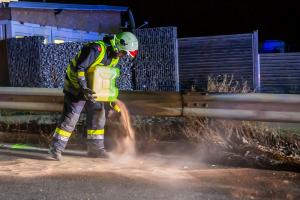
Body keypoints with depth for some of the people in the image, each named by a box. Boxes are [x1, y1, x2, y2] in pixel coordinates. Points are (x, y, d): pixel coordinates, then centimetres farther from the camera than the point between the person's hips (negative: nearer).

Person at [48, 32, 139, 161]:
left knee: (98, 115, 8)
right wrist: (84, 88, -34)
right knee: (71, 116, -11)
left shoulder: (114, 57, 1)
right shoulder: (96, 49, -27)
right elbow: (79, 69, -29)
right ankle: (56, 148, -3)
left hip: (92, 88, 9)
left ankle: (95, 148, 18)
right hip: (76, 85, -8)